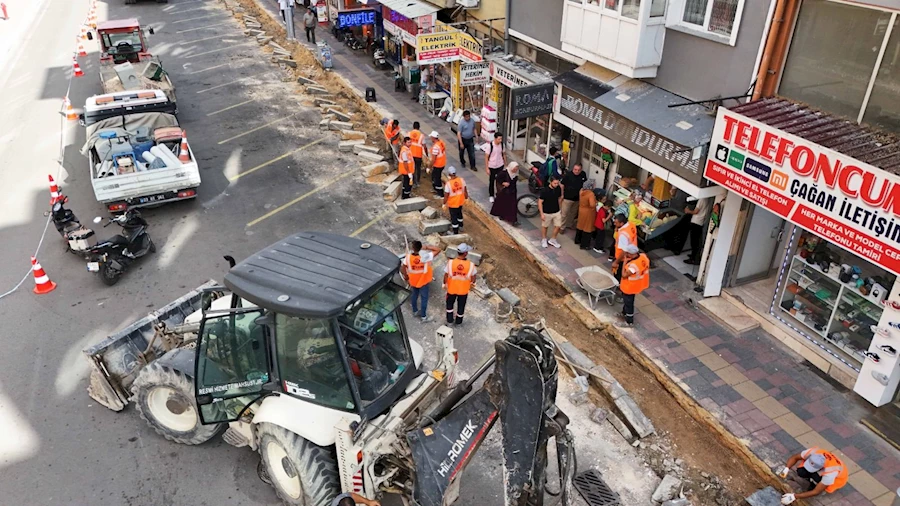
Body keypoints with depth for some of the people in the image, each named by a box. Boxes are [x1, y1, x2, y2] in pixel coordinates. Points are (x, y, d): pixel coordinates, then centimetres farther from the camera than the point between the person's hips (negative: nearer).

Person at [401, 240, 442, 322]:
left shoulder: (408, 256, -22)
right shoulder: (425, 256, -30)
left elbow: (402, 269, -14)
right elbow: (438, 250, -26)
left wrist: (406, 276, 4)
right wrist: (428, 247, -19)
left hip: (413, 281, 3)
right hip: (423, 282, -3)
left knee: (414, 295, 27)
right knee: (424, 298, 13)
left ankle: (415, 311, 46)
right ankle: (424, 317, 24)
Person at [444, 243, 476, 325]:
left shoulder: (451, 262, -23)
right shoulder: (470, 264, -23)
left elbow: (446, 275, -14)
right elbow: (473, 278, -9)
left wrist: (445, 284, 5)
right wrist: (471, 284, 12)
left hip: (452, 288, 0)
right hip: (463, 290, 0)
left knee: (450, 304, 26)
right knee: (461, 306, 23)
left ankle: (450, 321, 35)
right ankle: (458, 322, 41)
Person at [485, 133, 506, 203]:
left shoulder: (502, 144, -7)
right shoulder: (490, 146, -21)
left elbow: (503, 154, 7)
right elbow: (486, 157, -14)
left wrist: (505, 165, 11)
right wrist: (487, 168, -14)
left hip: (500, 166, 3)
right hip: (492, 166, -3)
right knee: (491, 181, 10)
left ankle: (498, 192, 31)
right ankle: (491, 196, 27)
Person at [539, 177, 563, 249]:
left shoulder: (558, 189, -9)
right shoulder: (544, 191, -23)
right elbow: (540, 202, -16)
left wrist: (560, 208, 14)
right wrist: (542, 214, -17)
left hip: (556, 212, 4)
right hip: (547, 213, -4)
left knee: (557, 226, 7)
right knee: (545, 226, 15)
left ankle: (552, 240, 29)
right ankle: (544, 240, 37)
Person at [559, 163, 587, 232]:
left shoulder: (583, 174, -7)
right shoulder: (568, 175, -20)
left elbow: (585, 183, 12)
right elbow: (561, 184, -11)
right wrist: (562, 194, -9)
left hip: (577, 198, 5)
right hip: (567, 197, -5)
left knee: (574, 213, 21)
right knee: (564, 213, 2)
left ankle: (570, 224, 41)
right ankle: (562, 227, 15)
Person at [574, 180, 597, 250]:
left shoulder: (581, 191, -5)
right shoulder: (591, 194, -29)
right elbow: (592, 205, -38)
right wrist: (596, 203, -19)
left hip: (581, 210, 8)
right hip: (588, 213, -8)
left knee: (580, 225, 24)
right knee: (587, 228, 6)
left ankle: (577, 240, 40)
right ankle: (584, 245, 15)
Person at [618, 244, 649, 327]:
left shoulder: (633, 265, -42)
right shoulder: (643, 256, -16)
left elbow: (624, 275, -29)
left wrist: (625, 262, -26)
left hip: (629, 287, -8)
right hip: (635, 285, 8)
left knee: (628, 303, 15)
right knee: (626, 300, 32)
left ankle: (629, 321, 35)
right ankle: (624, 313, 55)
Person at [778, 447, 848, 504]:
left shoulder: (830, 472, -43)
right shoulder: (812, 452, -35)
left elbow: (816, 492, -34)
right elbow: (794, 457, -14)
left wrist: (794, 496, -36)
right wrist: (786, 468, -33)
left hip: (837, 477, -4)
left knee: (816, 477, -36)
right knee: (801, 471, -25)